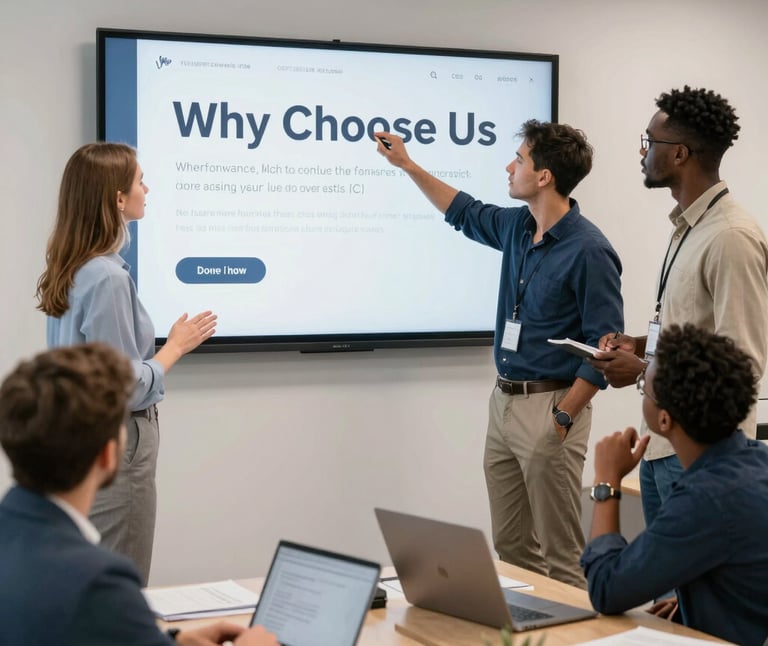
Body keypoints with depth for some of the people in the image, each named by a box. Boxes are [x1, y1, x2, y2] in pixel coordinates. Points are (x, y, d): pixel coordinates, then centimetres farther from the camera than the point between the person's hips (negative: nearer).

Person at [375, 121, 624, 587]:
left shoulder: (589, 251, -16)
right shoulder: (517, 227, 8)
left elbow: (604, 350, -16)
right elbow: (466, 212, 30)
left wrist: (562, 418, -18)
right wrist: (408, 165, 29)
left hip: (549, 407, -8)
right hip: (504, 402, 8)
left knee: (562, 557, -4)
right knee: (511, 547, 14)